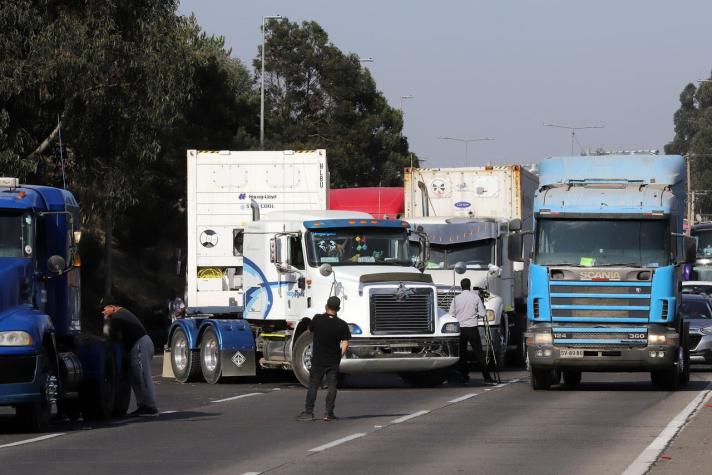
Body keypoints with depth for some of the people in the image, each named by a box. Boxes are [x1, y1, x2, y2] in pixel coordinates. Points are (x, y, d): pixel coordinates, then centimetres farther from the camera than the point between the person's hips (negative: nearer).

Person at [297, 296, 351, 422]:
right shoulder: (342, 325, -7)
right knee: (332, 386, 6)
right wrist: (339, 355, 7)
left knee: (313, 386, 5)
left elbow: (310, 330, 11)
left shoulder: (318, 319, -9)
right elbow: (345, 345, -9)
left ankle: (308, 412, 4)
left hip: (318, 360, 0)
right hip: (333, 362, 0)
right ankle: (329, 413, 2)